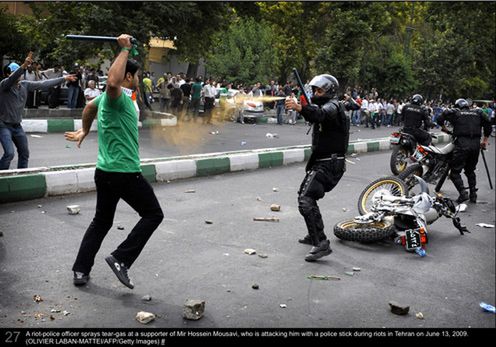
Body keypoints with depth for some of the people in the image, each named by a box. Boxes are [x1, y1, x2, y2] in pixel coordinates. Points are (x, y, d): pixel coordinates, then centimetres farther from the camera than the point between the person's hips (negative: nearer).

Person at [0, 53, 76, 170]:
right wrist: (24, 65, -54)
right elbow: (12, 79, -39)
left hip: (17, 126, 7)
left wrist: (64, 78, 1)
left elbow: (44, 84, 2)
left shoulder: (25, 84, -1)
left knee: (24, 154, 13)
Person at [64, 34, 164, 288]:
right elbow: (112, 82, -39)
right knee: (153, 214, 3)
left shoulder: (108, 97, 14)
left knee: (101, 222, 17)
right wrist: (125, 50, -29)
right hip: (125, 172, -10)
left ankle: (81, 270, 20)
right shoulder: (118, 97, -15)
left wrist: (84, 131, 49)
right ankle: (120, 259, 0)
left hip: (105, 171, 10)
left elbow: (90, 107, 35)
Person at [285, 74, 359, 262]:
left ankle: (321, 244, -26)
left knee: (306, 200, -24)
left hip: (328, 164, -11)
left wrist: (299, 107, -53)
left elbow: (320, 114, -38)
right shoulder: (328, 106, 18)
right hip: (321, 162, 11)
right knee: (305, 195, 24)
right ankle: (314, 235, 37)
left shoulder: (333, 105, -14)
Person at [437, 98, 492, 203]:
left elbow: (440, 119, 2)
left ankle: (463, 193, -15)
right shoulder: (478, 112, 18)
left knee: (455, 171, 0)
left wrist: (444, 128, 20)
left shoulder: (455, 112, 9)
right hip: (476, 144, 4)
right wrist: (485, 140, 18)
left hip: (462, 144, -4)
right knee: (470, 170, 19)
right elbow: (488, 123, 12)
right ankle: (473, 195, 16)